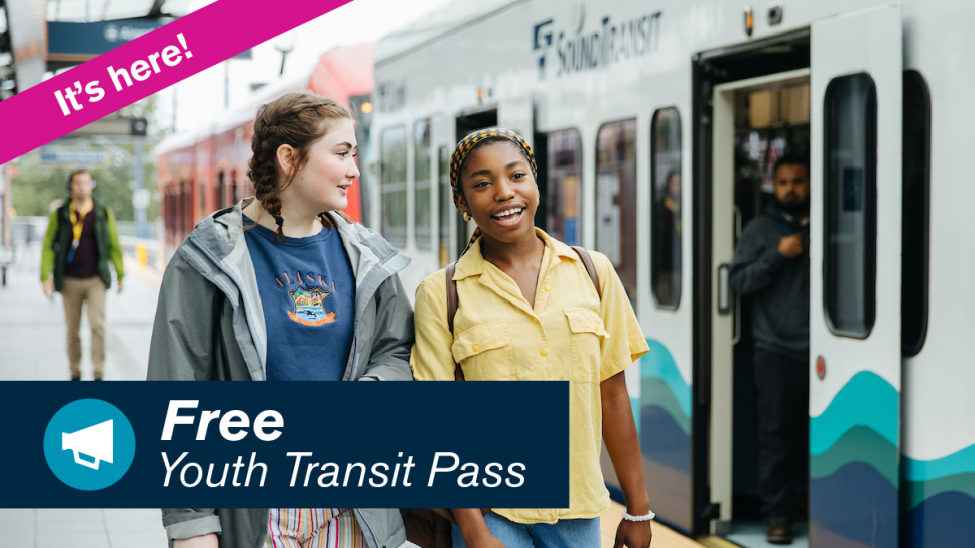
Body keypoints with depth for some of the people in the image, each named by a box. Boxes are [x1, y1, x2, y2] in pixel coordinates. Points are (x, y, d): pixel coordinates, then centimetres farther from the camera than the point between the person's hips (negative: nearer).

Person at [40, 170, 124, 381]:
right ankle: (75, 373, 19)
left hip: (96, 280, -1)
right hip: (70, 281, 1)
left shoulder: (103, 213, 4)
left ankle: (98, 373, -10)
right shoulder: (59, 214, 2)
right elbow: (48, 246, 3)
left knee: (97, 324, -14)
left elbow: (114, 246, 11)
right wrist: (46, 277, -5)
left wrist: (120, 275, 13)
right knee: (73, 330, 6)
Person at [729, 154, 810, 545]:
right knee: (777, 432, -1)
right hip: (776, 348, -2)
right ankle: (777, 512, 6)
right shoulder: (760, 230, 7)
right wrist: (778, 255, -11)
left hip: (819, 350, 2)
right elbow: (740, 280, -1)